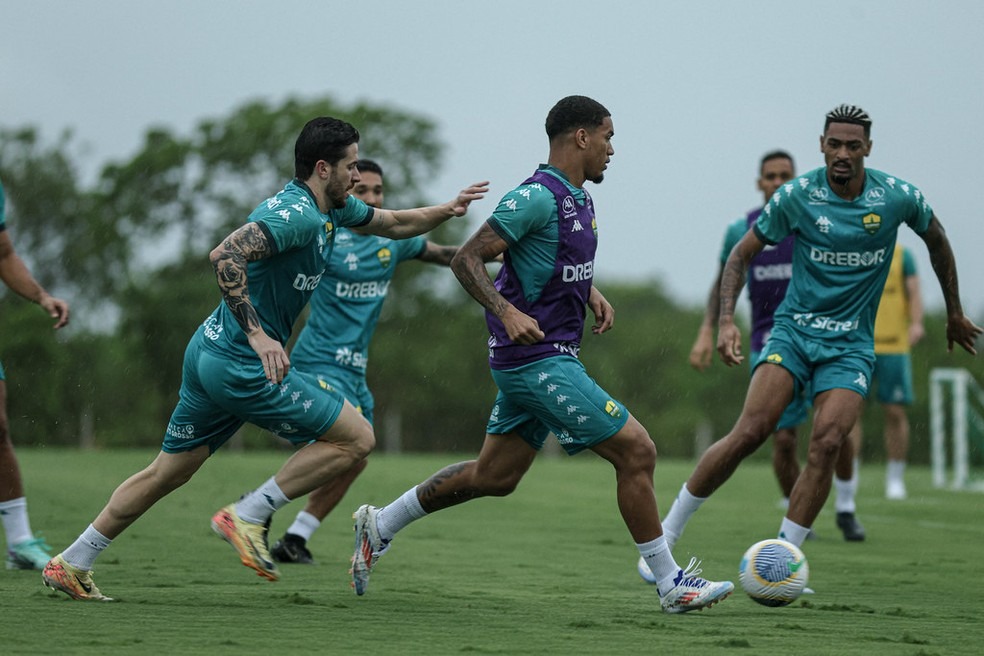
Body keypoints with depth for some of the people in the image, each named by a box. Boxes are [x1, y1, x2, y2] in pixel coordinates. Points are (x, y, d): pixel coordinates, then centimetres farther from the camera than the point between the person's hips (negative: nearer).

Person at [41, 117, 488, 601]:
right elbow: (225, 255, -30)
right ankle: (248, 516, -5)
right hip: (243, 365, -10)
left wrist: (448, 210, 19)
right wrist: (257, 334, -33)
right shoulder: (298, 214, -18)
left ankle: (70, 564, 19)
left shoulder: (332, 209, 14)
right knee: (356, 438, -5)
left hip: (209, 356, 10)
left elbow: (394, 223, 31)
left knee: (166, 474, 17)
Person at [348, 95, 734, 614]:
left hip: (550, 358, 10)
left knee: (494, 477, 16)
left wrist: (591, 294, 13)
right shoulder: (538, 196, -16)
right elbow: (466, 260, -18)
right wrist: (507, 312, -30)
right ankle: (671, 583, -2)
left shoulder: (578, 198, 13)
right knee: (636, 451, -9)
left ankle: (381, 525, 26)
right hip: (539, 361, -10)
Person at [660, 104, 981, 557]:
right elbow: (742, 254, 0)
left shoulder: (898, 197, -5)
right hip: (793, 331, -1)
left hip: (851, 345, 1)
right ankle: (667, 531, -5)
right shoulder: (797, 196, -9)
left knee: (826, 444, -20)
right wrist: (726, 321, -13)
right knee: (749, 433, -18)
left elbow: (936, 240, 15)